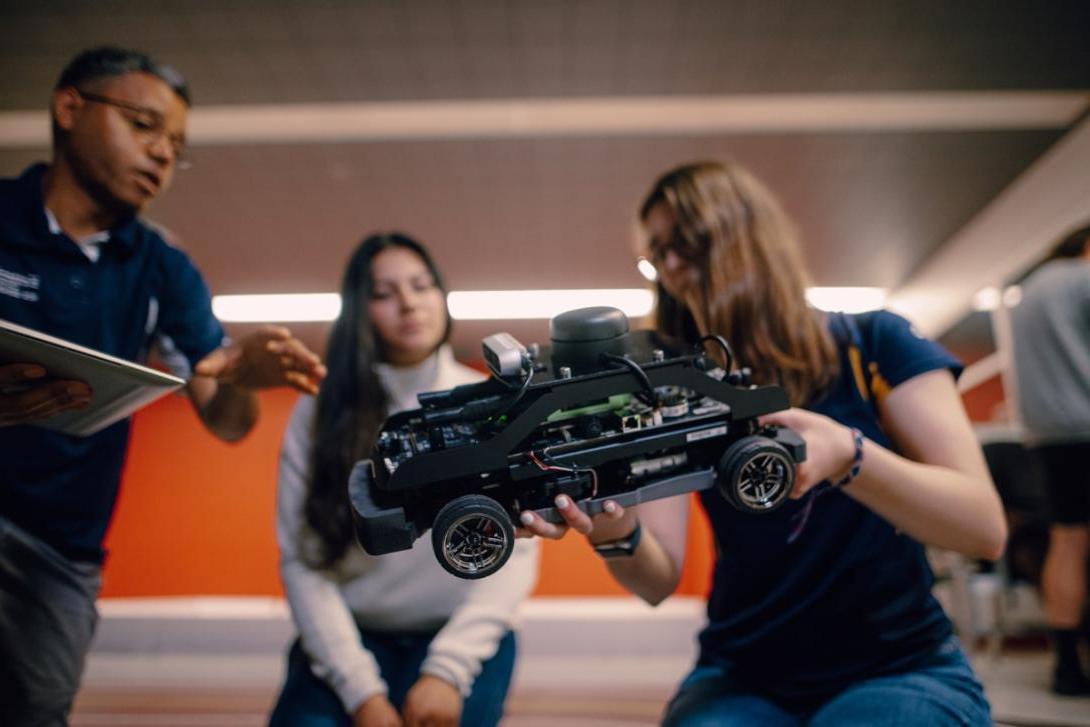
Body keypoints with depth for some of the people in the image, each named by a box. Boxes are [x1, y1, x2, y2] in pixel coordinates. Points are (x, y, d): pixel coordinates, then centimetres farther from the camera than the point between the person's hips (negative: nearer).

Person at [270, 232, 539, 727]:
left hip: (464, 637, 0)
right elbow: (301, 561, -6)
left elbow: (514, 554, -6)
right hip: (348, 639, 1)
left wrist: (447, 669, -16)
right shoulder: (318, 413, 0)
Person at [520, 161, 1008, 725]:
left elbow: (984, 528, -14)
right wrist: (616, 534, -31)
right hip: (743, 678, 1)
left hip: (898, 670, 0)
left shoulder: (872, 345, -5)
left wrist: (849, 455, -32)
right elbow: (659, 580, -8)